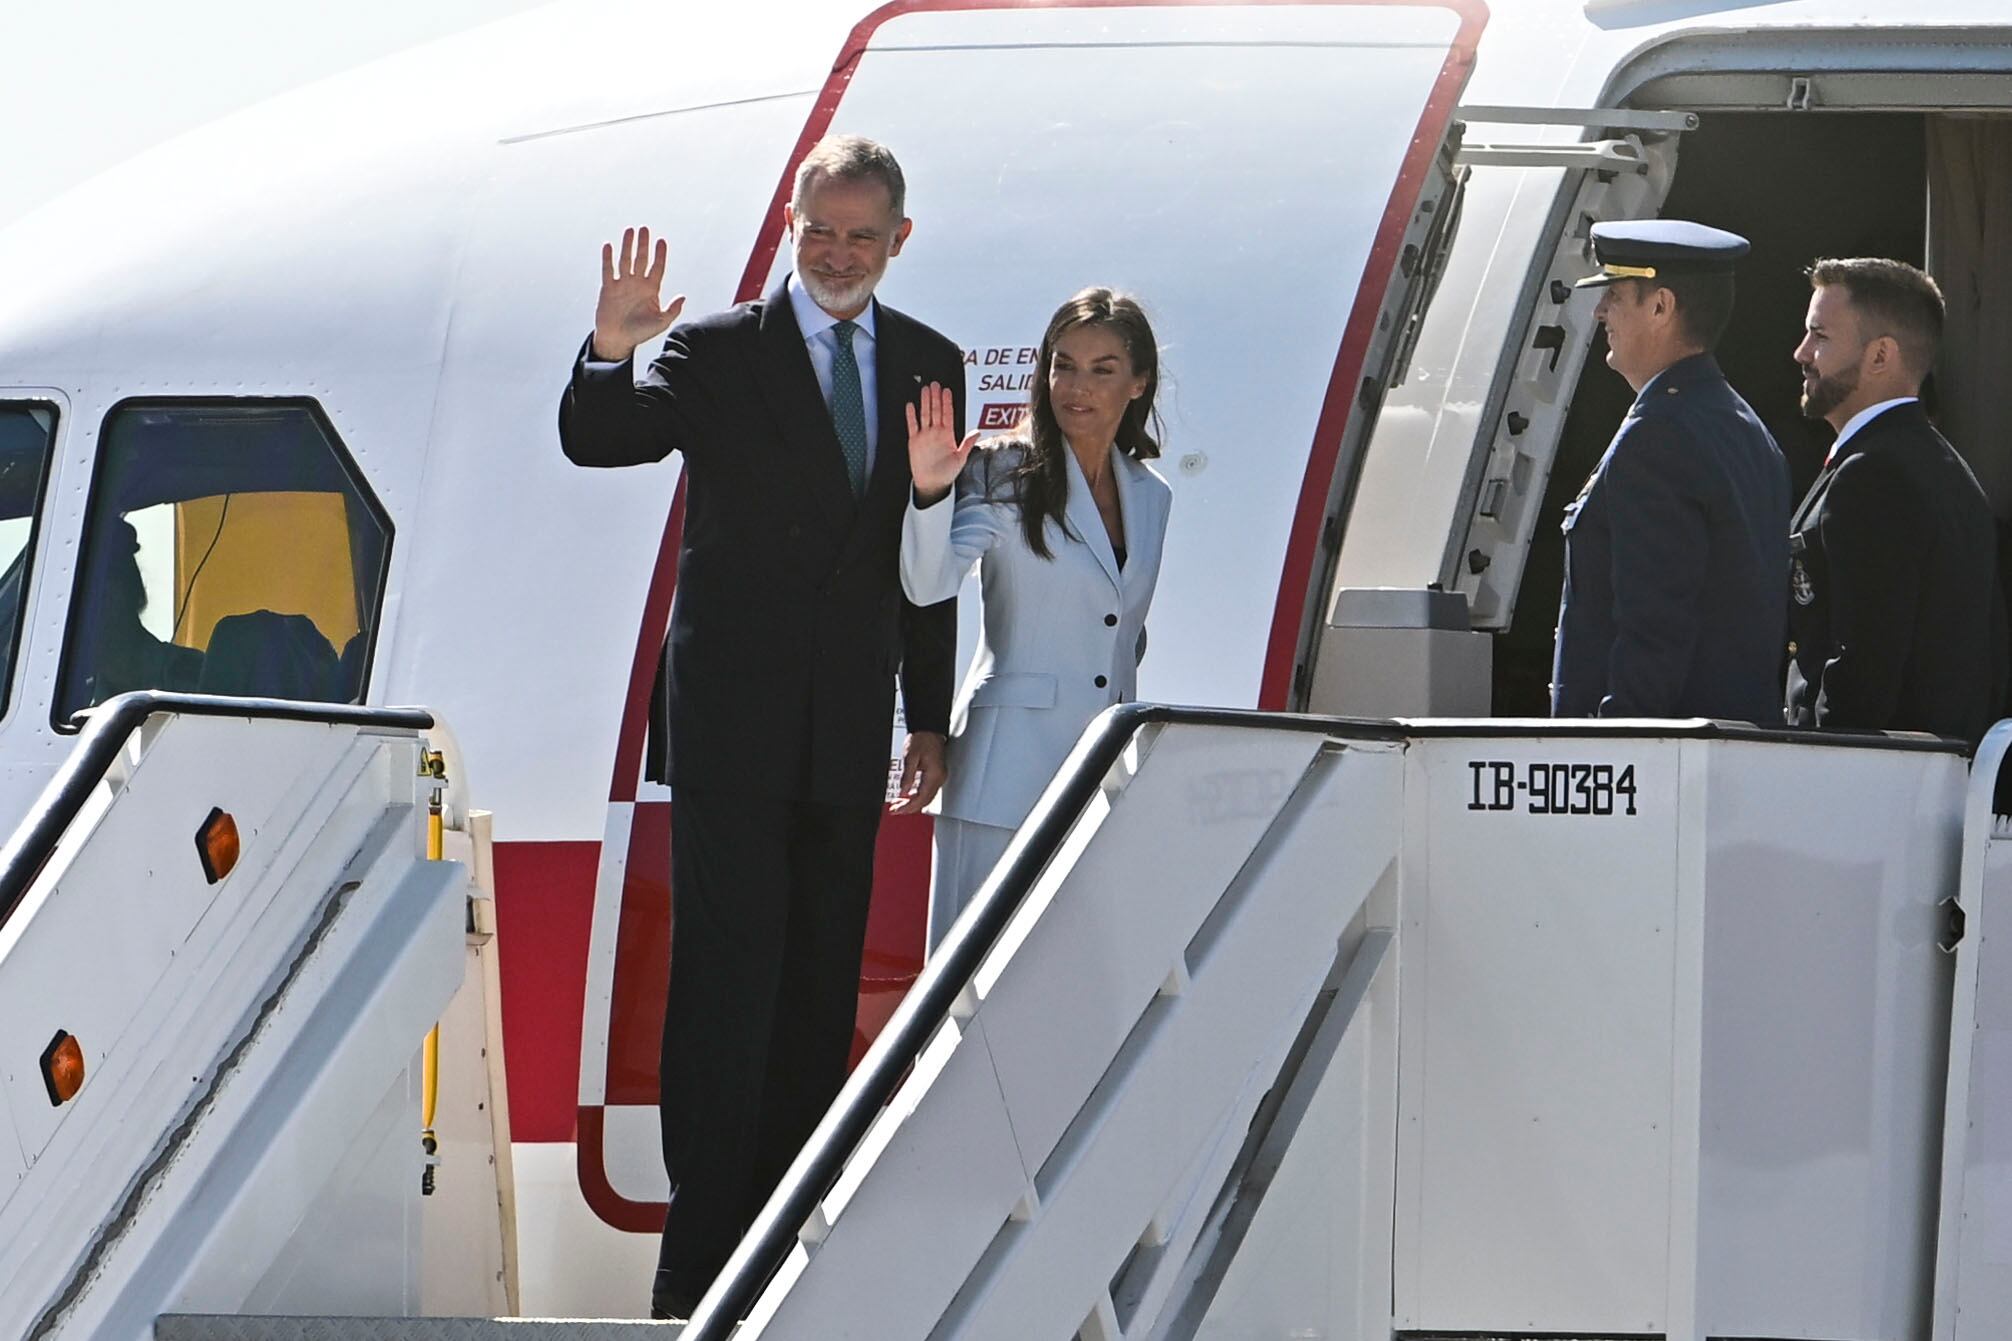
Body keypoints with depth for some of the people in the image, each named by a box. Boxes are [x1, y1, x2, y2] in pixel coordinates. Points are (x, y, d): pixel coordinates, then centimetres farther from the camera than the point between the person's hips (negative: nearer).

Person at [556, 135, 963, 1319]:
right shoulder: (719, 354, -2)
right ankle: (702, 1256, -7)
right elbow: (596, 443, -14)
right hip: (734, 721, -4)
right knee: (727, 976, -8)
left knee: (822, 990, 7)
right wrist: (610, 353, -34)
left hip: (850, 731, 4)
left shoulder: (929, 366, 9)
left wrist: (932, 716, 11)